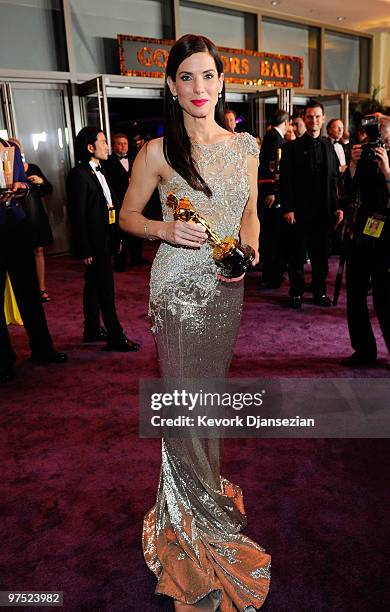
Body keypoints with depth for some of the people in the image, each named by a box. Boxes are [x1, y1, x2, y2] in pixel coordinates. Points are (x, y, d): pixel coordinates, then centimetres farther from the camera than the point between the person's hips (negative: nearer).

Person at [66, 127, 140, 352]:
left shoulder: (99, 171, 13)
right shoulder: (79, 174, -15)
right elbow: (77, 215, -17)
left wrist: (116, 238, 14)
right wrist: (85, 250, -18)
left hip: (105, 238, 9)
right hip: (94, 242, -9)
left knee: (94, 286, 16)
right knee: (106, 287, -4)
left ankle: (93, 330, 28)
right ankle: (115, 335, 4)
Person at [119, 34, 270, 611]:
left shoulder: (245, 145, 4)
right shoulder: (158, 152, -7)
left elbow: (250, 212, 13)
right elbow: (128, 216, 2)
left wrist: (248, 251, -6)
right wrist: (167, 229, -17)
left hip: (228, 283, 4)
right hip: (179, 284, -4)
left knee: (213, 387, 18)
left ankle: (208, 483, 42)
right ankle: (198, 514, 26)